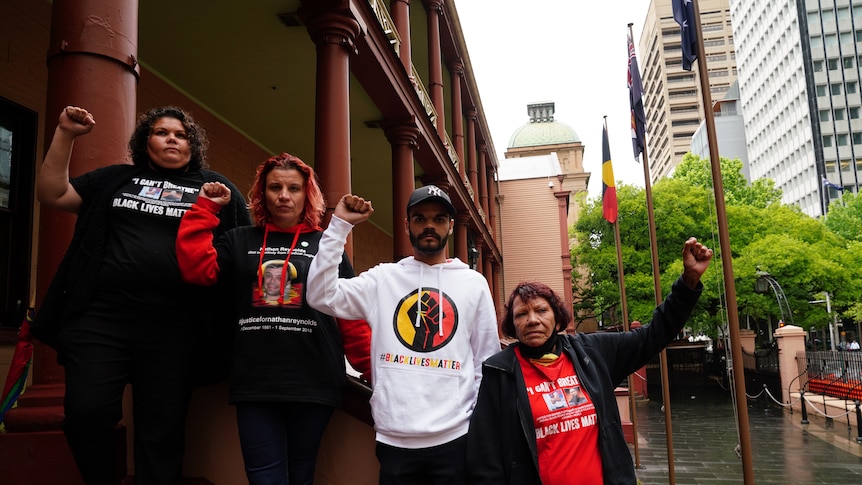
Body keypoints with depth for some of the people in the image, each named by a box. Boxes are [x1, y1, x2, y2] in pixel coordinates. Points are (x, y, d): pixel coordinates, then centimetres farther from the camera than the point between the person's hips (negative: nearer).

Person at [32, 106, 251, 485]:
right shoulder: (115, 179, 16)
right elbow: (52, 194, 13)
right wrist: (65, 135, 5)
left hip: (172, 328, -1)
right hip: (99, 318, 2)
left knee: (162, 430, 6)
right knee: (86, 415, -3)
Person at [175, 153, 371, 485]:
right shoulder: (240, 241, 10)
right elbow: (195, 269, -6)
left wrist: (372, 369, -1)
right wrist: (205, 208, -2)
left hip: (313, 386, 0)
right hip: (255, 386, 1)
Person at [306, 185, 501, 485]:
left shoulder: (474, 283, 5)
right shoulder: (382, 278, 5)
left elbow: (486, 365, 7)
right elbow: (321, 296, -7)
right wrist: (340, 224, -6)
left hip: (455, 439, 0)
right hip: (394, 440, 0)